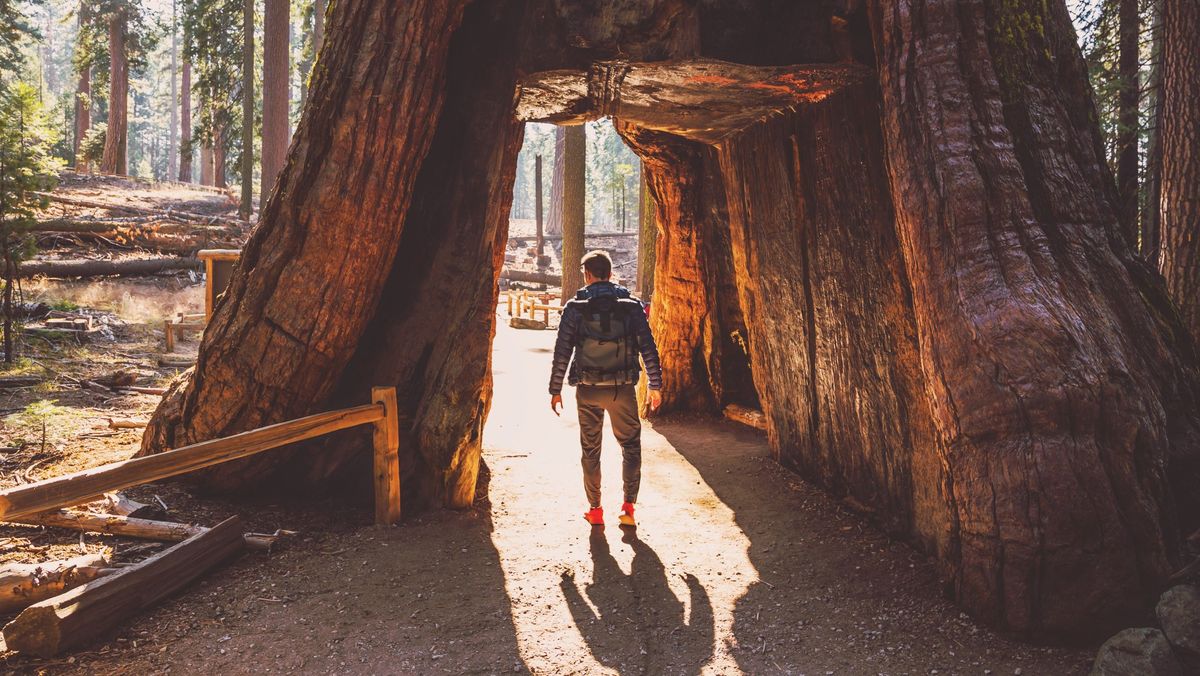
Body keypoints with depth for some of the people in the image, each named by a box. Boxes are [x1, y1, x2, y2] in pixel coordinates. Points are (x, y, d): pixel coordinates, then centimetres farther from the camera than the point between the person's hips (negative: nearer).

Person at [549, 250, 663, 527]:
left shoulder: (575, 307, -3)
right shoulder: (631, 305, 0)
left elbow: (562, 351, -4)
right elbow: (648, 348, -1)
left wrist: (555, 390, 4)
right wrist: (655, 385, 7)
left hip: (588, 390, 0)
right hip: (623, 389, 0)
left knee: (591, 449, 13)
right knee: (630, 445, 15)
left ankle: (595, 510, 18)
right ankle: (628, 507, 6)